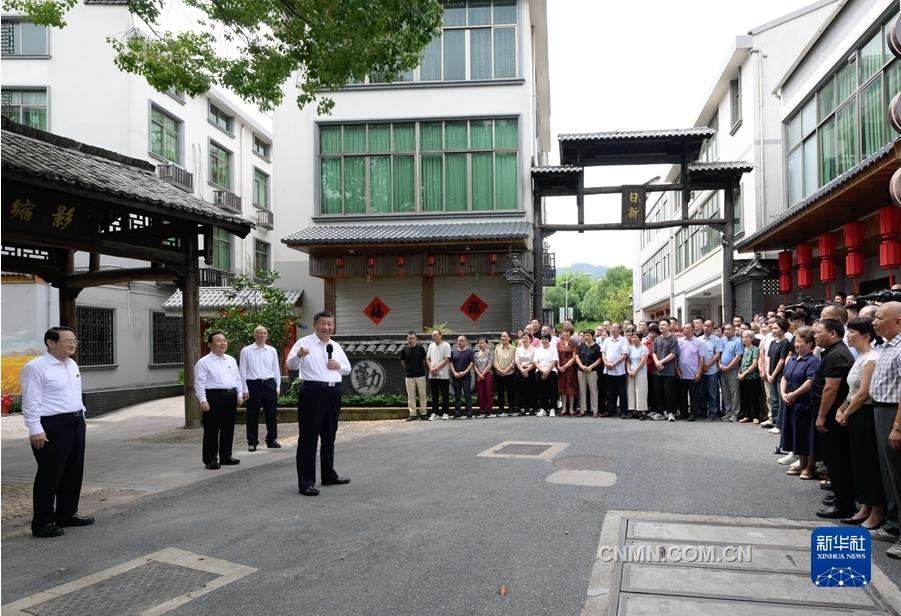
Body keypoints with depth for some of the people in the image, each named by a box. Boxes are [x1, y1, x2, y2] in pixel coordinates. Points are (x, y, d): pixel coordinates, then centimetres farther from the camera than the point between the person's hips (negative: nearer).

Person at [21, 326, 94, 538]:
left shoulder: (72, 365, 13)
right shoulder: (35, 367, -13)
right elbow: (31, 402, -16)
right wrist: (36, 430, -20)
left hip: (76, 423, 9)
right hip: (52, 426, -9)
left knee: (74, 472, 15)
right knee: (49, 475, -2)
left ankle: (67, 514, 29)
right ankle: (42, 523, 9)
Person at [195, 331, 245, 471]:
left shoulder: (231, 360, 15)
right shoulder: (204, 362, -5)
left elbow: (238, 378, 19)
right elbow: (199, 383, -9)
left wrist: (239, 394, 10)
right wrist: (203, 401, -16)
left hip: (231, 396, 6)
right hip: (214, 396, -6)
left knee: (228, 428, 12)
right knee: (212, 430, -2)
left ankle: (226, 456, 23)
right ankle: (211, 459, 5)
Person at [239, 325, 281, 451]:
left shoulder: (272, 351, 8)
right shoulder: (246, 351, 0)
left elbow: (276, 369, 11)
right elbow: (243, 370, 0)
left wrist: (278, 387, 8)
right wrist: (245, 389, -4)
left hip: (269, 384, 3)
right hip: (253, 384, -2)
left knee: (271, 414, 7)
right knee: (253, 415, 3)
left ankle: (272, 440, 18)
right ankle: (252, 442, 13)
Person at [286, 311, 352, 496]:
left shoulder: (336, 346, 14)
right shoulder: (304, 343, -5)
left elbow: (348, 368, 21)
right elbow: (291, 365, -17)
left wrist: (339, 366, -2)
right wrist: (298, 355, -39)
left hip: (333, 392, 7)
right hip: (312, 392, -6)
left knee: (329, 436, 17)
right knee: (308, 437, -4)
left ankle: (329, 475, 30)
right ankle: (305, 482, 0)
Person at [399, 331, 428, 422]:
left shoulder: (420, 348, -3)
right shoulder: (404, 349, 0)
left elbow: (424, 360, 7)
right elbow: (402, 361, 12)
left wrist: (420, 369, 9)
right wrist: (409, 369, 10)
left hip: (420, 374, -1)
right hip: (409, 376, 1)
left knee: (422, 394, 3)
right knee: (411, 395, 3)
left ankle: (423, 413, 12)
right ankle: (413, 414, 9)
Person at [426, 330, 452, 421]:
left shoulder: (446, 345, -3)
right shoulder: (431, 345, 13)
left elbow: (446, 360, -11)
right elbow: (427, 359, 13)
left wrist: (436, 368, -14)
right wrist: (431, 368, -5)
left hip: (443, 375, -4)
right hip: (432, 375, 4)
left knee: (445, 395, 2)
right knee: (434, 395, 7)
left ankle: (445, 413, 9)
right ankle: (434, 413, 12)